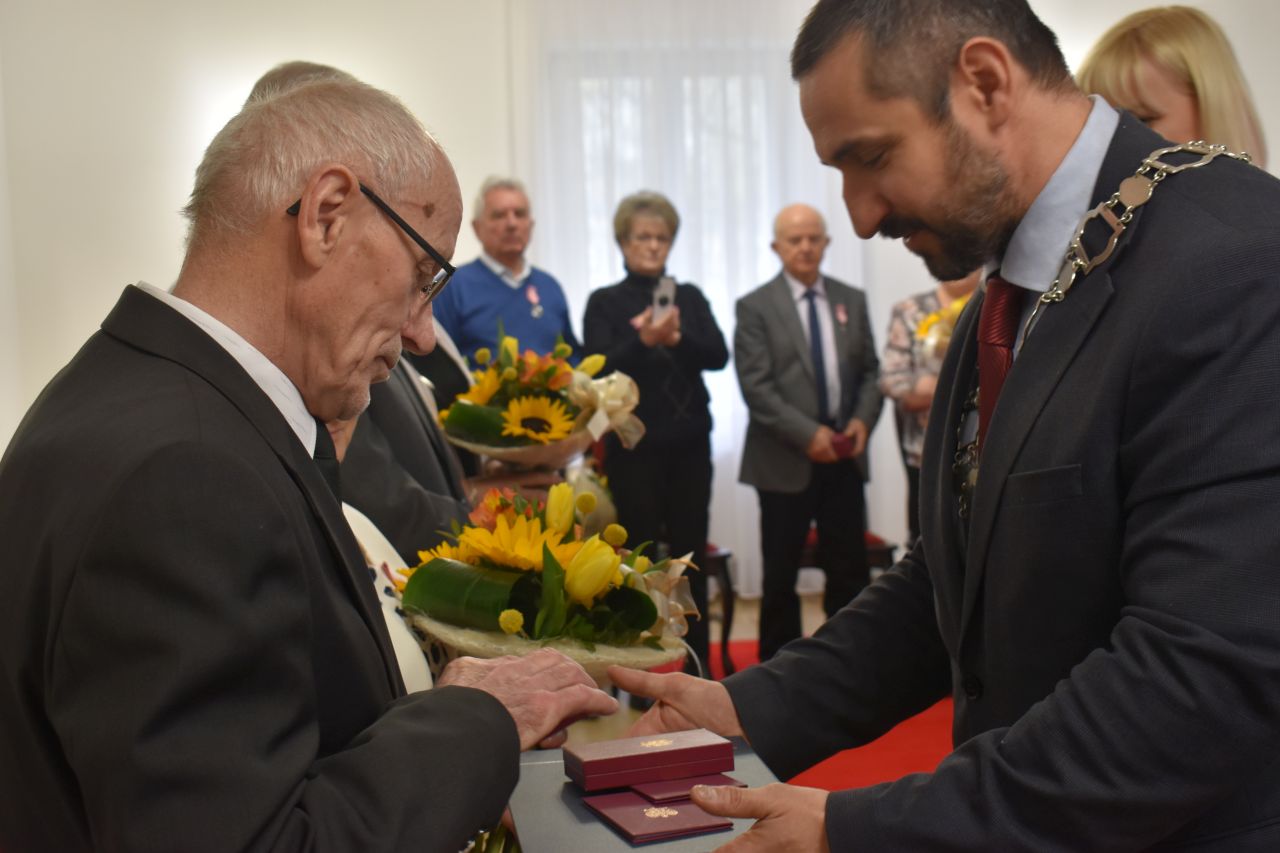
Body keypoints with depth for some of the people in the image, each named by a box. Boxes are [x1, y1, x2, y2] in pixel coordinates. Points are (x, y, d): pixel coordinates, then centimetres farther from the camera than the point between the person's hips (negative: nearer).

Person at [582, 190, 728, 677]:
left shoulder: (690, 296, 10)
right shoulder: (604, 303, 2)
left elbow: (718, 355, -2)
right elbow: (598, 370, -11)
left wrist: (679, 339, -22)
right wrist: (643, 341, -28)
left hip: (689, 445, 3)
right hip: (633, 448, -3)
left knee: (691, 553, 7)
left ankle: (698, 662, 17)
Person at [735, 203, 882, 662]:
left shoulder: (852, 300, 11)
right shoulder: (755, 307, -2)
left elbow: (870, 370, 12)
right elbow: (756, 386, -10)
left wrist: (863, 419, -7)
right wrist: (808, 434, -17)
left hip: (843, 456, 3)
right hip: (786, 460, -3)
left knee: (850, 571, 5)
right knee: (780, 576, 7)